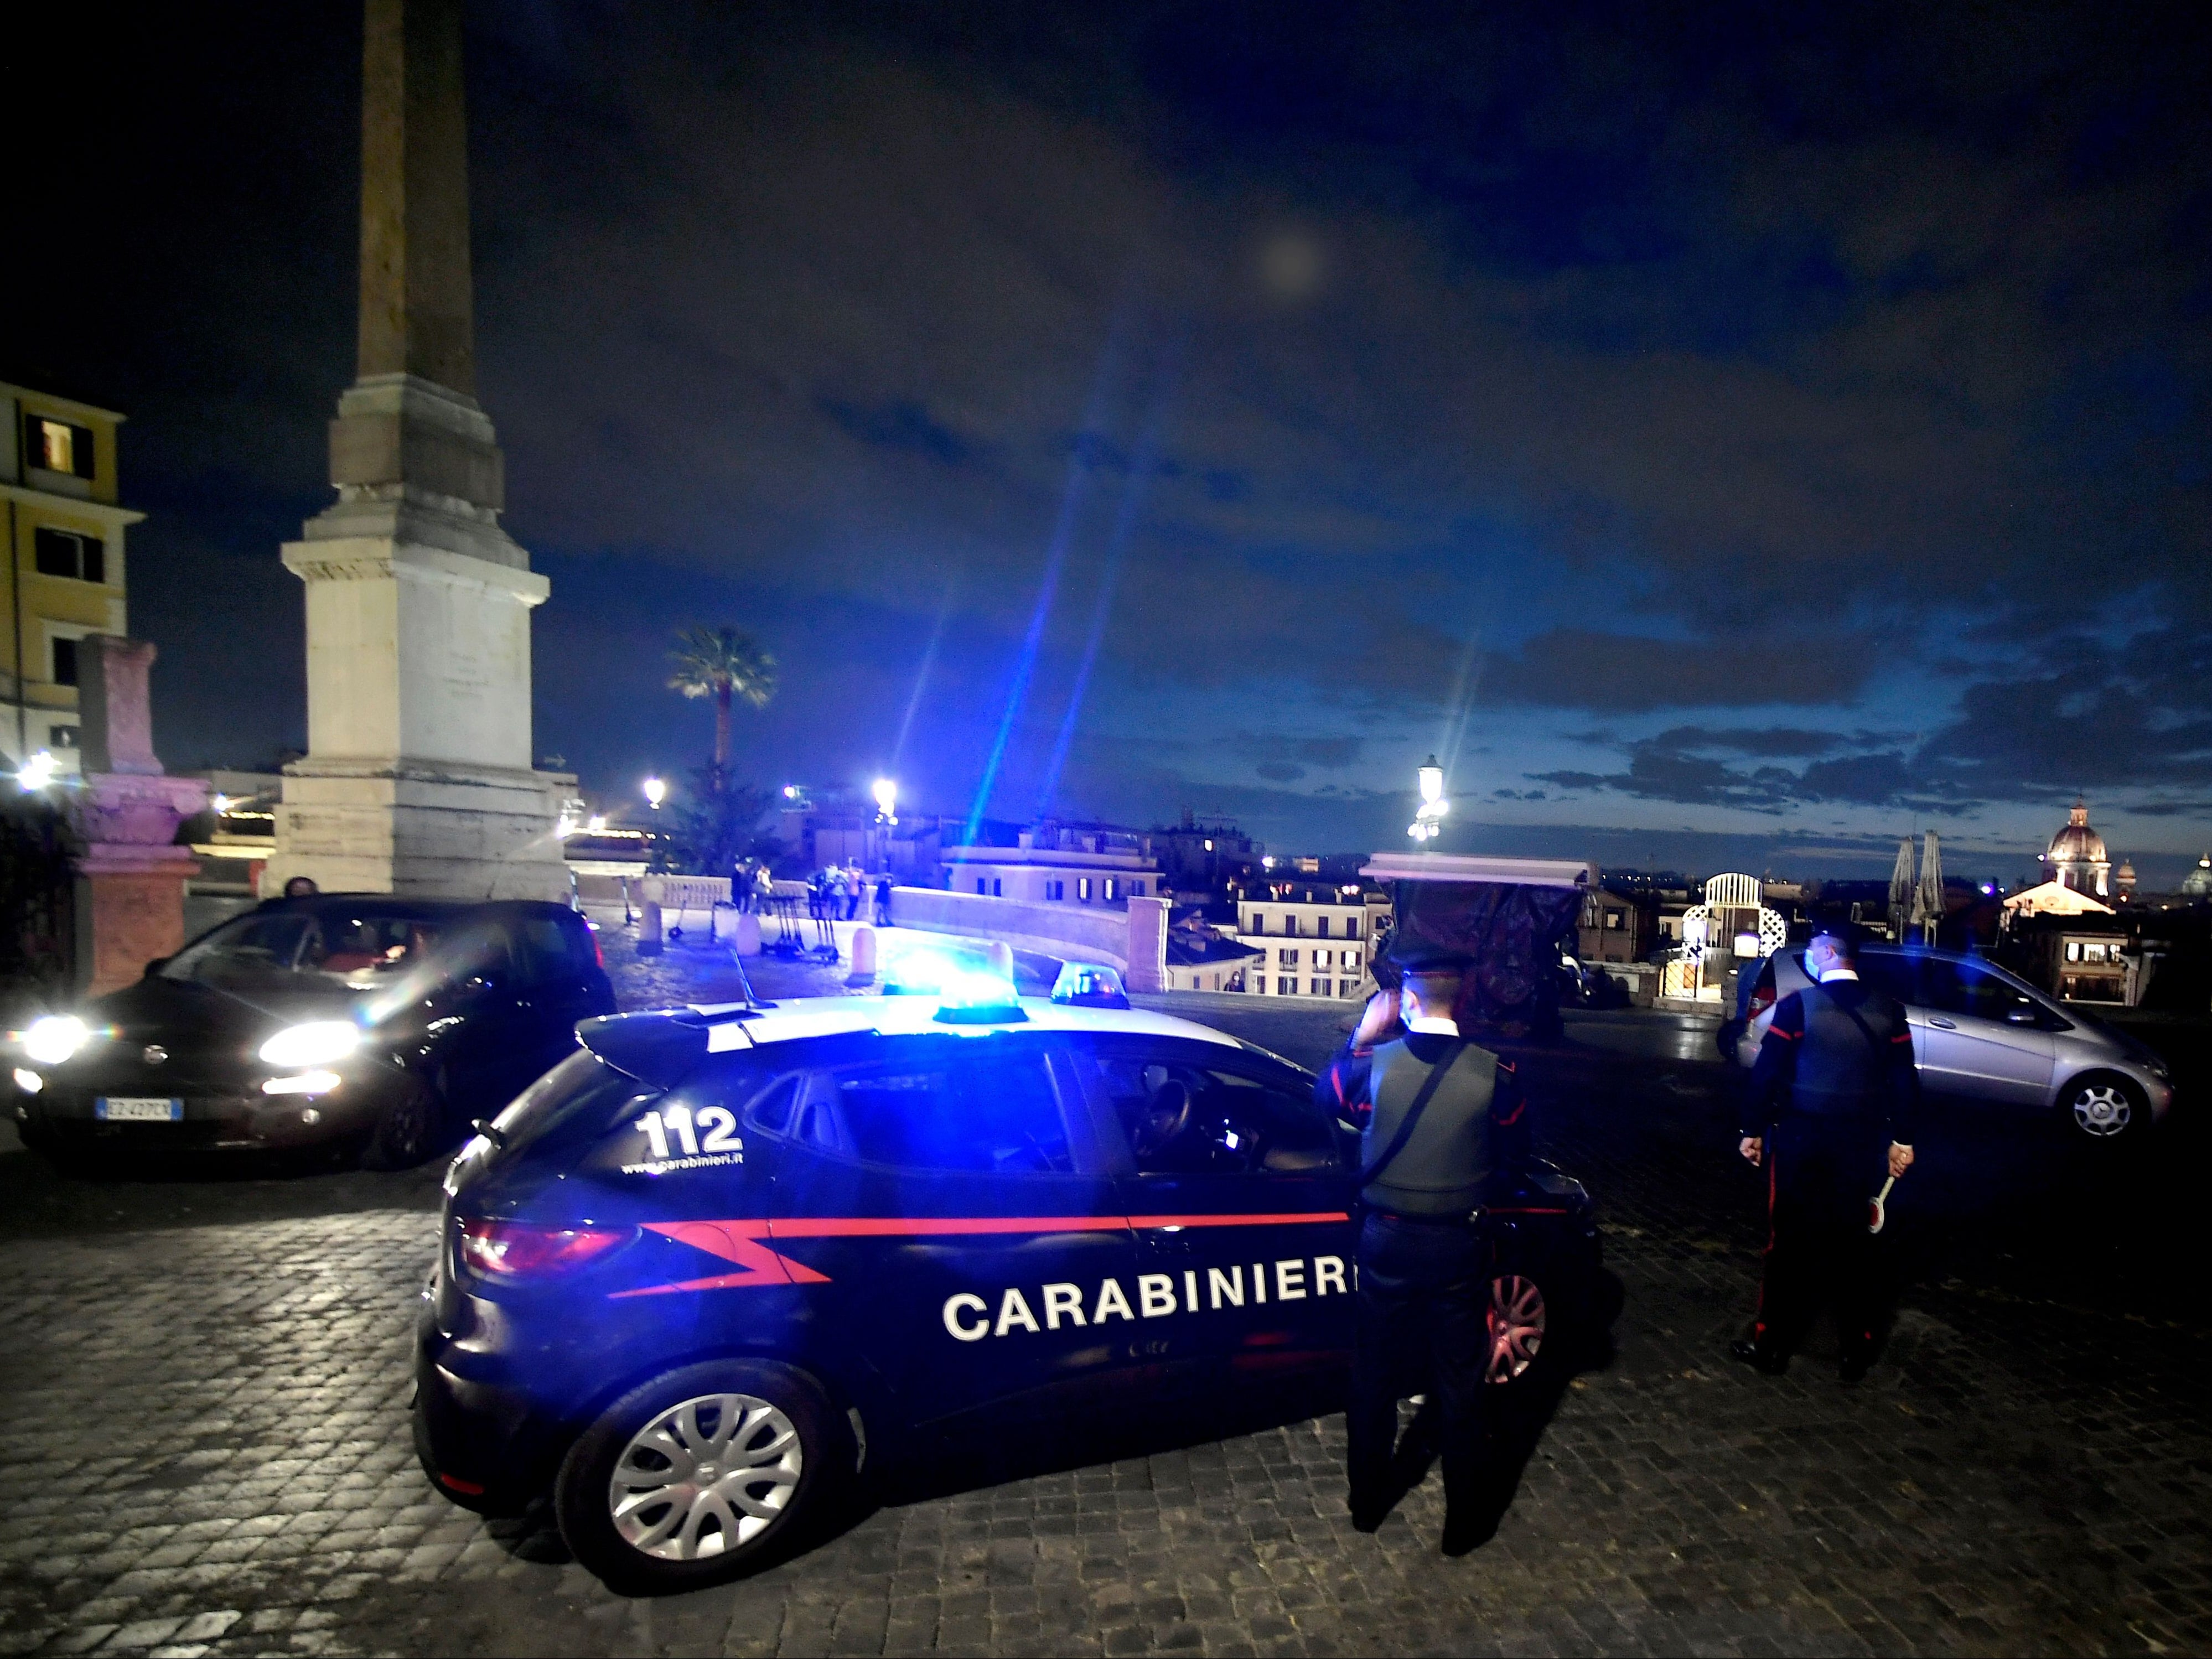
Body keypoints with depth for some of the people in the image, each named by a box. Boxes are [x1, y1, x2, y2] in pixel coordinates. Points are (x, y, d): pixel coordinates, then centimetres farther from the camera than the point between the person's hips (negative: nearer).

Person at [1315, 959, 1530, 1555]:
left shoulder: (1373, 1063, -15)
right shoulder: (1494, 1073, -16)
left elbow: (1325, 1094, 6)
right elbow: (1512, 1151, -1)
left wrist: (1363, 1031, 9)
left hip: (1385, 1242, 1)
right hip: (1459, 1247, 0)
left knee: (1374, 1375, 20)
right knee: (1460, 1387, 17)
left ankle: (1369, 1501, 37)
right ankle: (1462, 1522, 32)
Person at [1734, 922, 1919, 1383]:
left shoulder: (1797, 1005, -12)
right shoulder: (1889, 1010, 1)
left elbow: (1766, 1073, -11)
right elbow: (1904, 1082, 3)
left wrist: (1753, 1131, -1)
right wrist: (1901, 1139, 12)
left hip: (1800, 1138, -3)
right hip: (1861, 1142, 3)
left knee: (1791, 1241, 5)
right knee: (1853, 1241, 13)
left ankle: (1772, 1343, 14)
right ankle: (1857, 1349, 22)